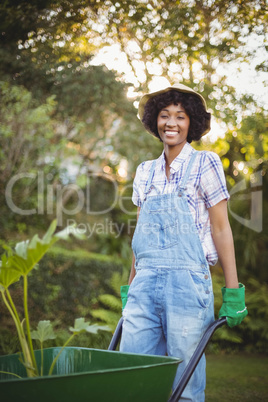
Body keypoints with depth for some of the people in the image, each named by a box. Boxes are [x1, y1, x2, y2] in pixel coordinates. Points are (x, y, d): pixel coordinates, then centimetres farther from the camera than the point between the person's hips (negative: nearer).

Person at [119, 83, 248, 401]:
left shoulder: (204, 164, 1)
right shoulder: (145, 172, 15)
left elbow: (221, 228, -2)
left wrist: (233, 291, -6)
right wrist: (129, 287, 17)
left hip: (187, 281, -4)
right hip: (145, 282, 5)